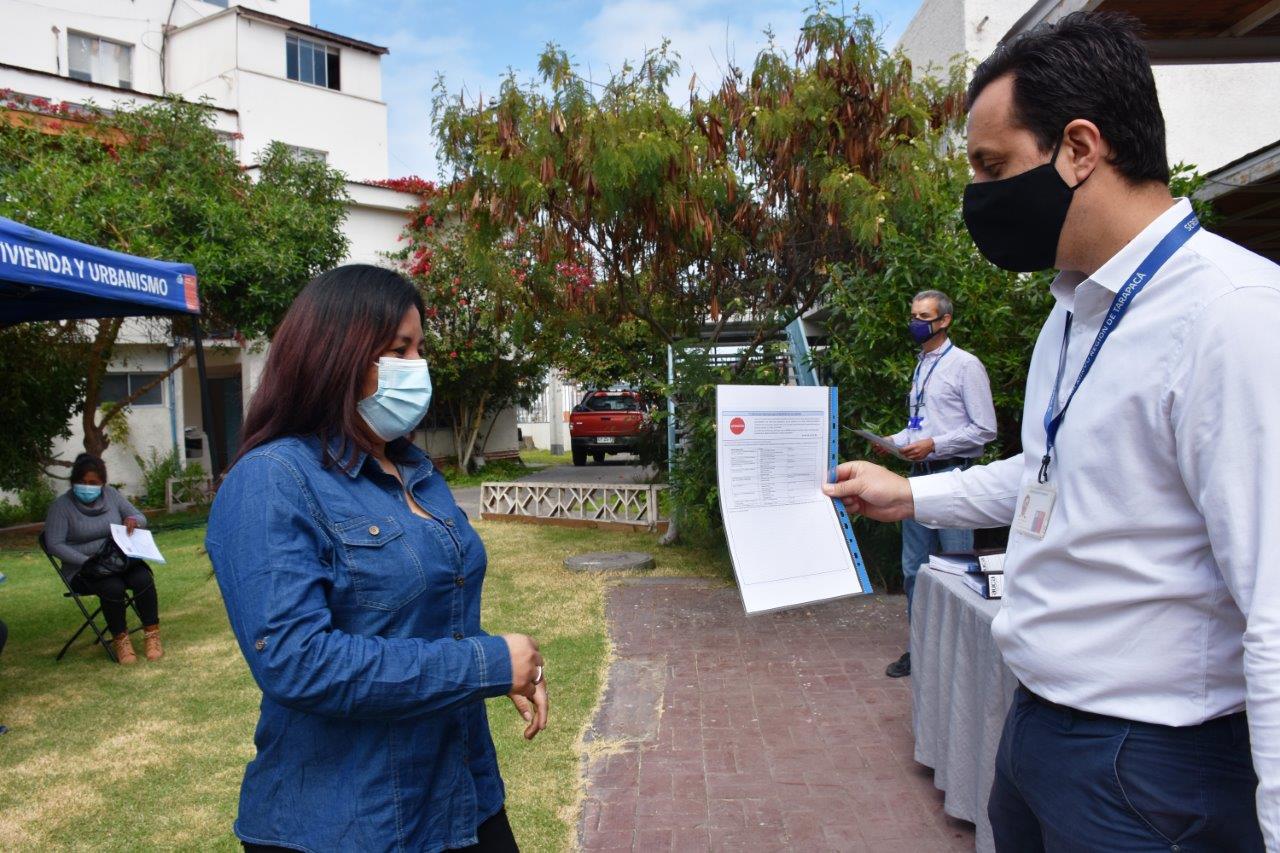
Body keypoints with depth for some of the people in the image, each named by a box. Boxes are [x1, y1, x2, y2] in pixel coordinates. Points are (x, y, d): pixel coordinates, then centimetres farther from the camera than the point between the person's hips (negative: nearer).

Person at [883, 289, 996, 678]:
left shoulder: (964, 365, -8)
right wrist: (897, 441, 4)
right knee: (914, 568, 12)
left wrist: (933, 445, -17)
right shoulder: (920, 367, 15)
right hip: (919, 475, 8)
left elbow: (984, 429, -11)